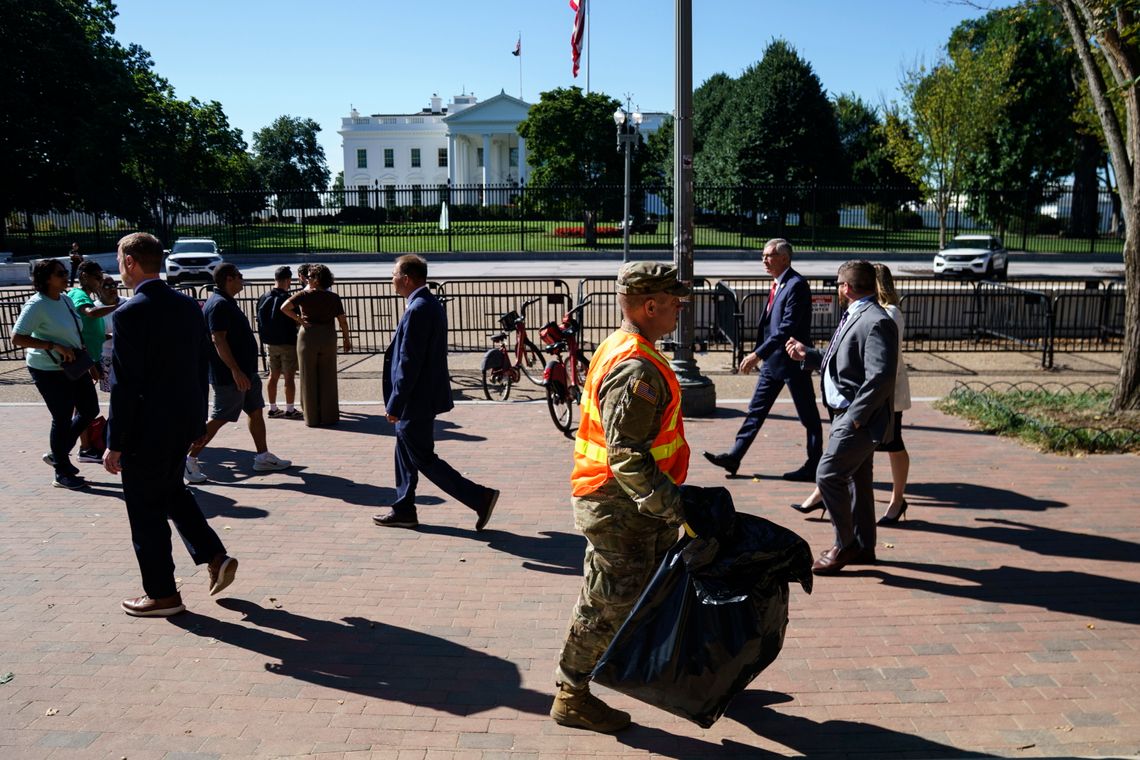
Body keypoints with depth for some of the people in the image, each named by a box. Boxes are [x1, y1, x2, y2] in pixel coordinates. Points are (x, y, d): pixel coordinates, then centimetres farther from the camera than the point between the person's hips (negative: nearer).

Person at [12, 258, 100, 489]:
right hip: (49, 371, -8)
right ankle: (62, 474, 15)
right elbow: (17, 338, -22)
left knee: (90, 410, 13)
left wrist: (81, 349, 10)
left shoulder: (66, 300, 6)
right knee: (62, 418, 0)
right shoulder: (37, 305, -18)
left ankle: (58, 454, 31)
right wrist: (55, 347, -27)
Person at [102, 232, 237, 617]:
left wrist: (114, 444, -13)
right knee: (171, 490, 26)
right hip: (185, 422, 7)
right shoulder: (189, 306, 4)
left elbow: (124, 385, -19)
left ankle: (162, 593, 18)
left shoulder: (129, 314, -18)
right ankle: (215, 557, 18)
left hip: (147, 427, -7)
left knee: (146, 511, 7)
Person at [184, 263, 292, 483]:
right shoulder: (218, 304, -18)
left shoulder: (227, 302, 15)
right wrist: (235, 371, -29)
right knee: (219, 419, -4)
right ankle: (190, 460, 5)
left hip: (245, 371, 10)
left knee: (256, 411, 13)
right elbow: (218, 340, -25)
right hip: (229, 376, -10)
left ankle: (263, 457, 20)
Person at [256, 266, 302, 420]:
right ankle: (290, 410, 4)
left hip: (270, 343, 7)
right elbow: (295, 321, -14)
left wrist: (264, 341, 19)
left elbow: (260, 321, 10)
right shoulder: (287, 299, -16)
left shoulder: (263, 298, 4)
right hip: (287, 343, -6)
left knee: (273, 376, 13)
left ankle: (273, 408, 19)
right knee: (289, 377, 0)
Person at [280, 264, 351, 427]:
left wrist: (299, 319, -7)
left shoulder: (304, 294, -7)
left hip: (308, 336, -2)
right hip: (328, 338, 2)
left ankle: (312, 418, 11)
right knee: (328, 379, 9)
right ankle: (329, 416, 13)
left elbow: (284, 307, -19)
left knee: (309, 379, 7)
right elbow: (342, 321, 0)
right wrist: (346, 339, 12)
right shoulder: (333, 297, 0)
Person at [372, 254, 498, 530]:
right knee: (405, 453, 19)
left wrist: (395, 404, -18)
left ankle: (480, 498, -1)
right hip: (423, 397, 10)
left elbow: (408, 362, -24)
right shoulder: (432, 304, 9)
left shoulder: (417, 310, -22)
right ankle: (403, 510, 29)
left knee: (424, 459, -1)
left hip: (416, 401, -10)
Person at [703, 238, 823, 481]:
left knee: (809, 417, 4)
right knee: (755, 411, 11)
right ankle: (734, 458, 15)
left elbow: (787, 328, -24)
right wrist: (759, 354, 14)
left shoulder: (796, 285, -17)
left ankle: (813, 467, 13)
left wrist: (757, 354, -26)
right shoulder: (777, 284, 12)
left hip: (792, 361, -9)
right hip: (773, 360, 10)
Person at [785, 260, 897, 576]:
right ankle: (863, 547, 28)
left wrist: (855, 416, -24)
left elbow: (881, 377, -26)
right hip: (850, 416, 11)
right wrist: (807, 355, 19)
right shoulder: (854, 317, 14)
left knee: (828, 476, -11)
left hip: (860, 419, -11)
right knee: (857, 480, 17)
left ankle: (845, 545, 3)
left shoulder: (876, 323, -19)